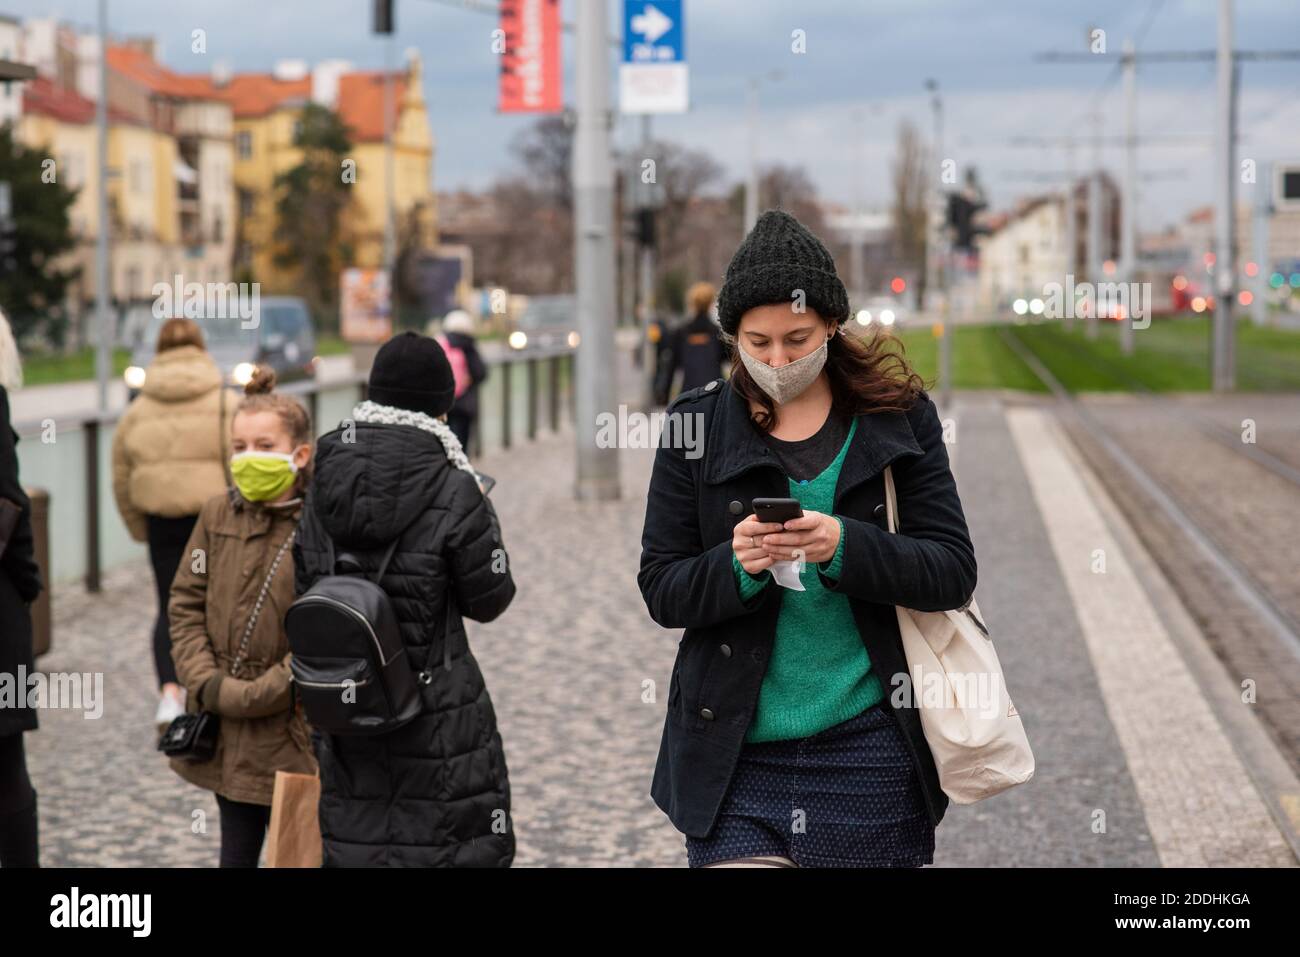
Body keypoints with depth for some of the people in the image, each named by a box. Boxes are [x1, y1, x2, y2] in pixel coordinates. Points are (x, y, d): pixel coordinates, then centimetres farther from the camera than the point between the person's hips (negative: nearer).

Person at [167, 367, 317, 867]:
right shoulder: (218, 516, 3)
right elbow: (186, 604, 6)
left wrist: (254, 696, -16)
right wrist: (207, 684, -8)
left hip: (294, 729, -5)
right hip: (226, 733, 5)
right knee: (236, 851, 16)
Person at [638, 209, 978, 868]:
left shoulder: (899, 418, 3)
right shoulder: (697, 425, 4)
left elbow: (953, 572, -2)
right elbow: (661, 589, 2)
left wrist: (846, 547, -19)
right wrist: (737, 566, -19)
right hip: (736, 758, 0)